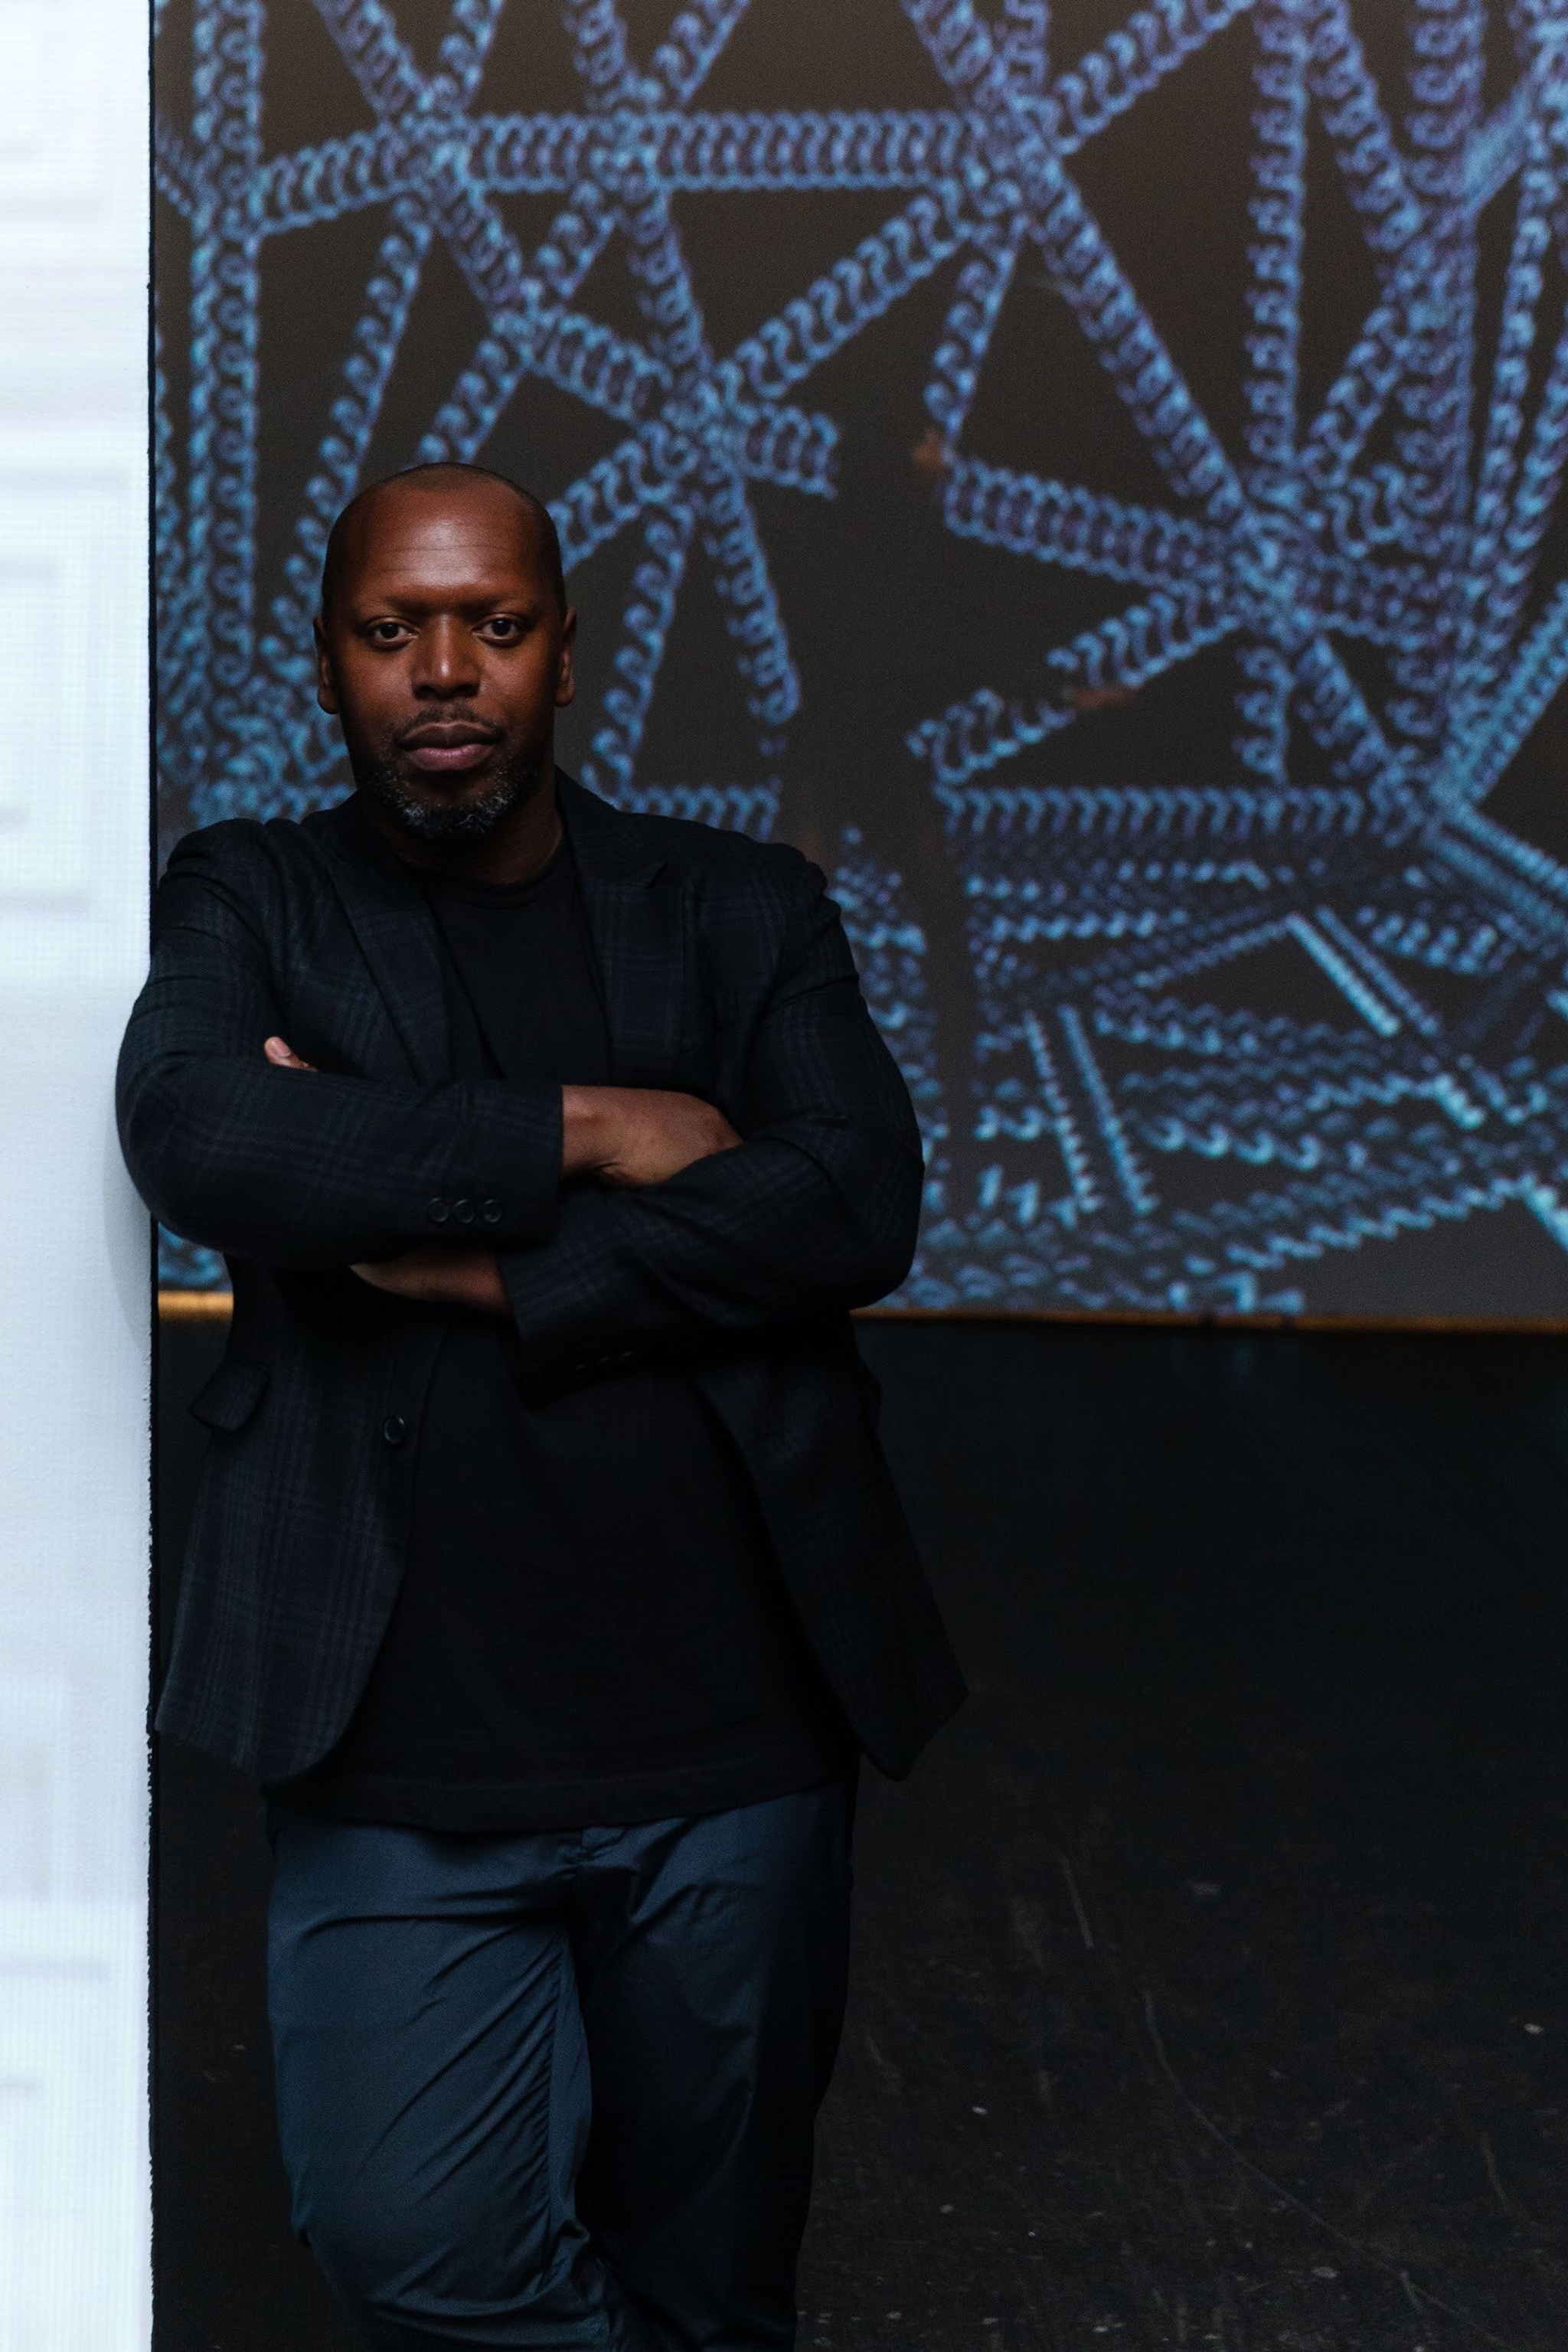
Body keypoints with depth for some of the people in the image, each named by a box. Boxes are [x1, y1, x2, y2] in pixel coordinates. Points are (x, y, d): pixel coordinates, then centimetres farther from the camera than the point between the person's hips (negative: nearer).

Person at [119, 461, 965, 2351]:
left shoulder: (741, 914, 9)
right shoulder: (246, 903, 7)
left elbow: (858, 1205, -8)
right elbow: (193, 1138, -15)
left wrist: (477, 1265, -13)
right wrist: (580, 1132, -13)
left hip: (731, 1735, 1)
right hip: (402, 1756, -1)